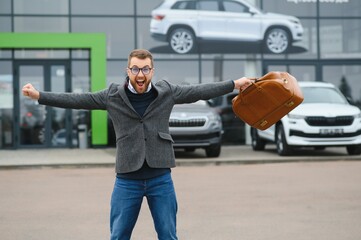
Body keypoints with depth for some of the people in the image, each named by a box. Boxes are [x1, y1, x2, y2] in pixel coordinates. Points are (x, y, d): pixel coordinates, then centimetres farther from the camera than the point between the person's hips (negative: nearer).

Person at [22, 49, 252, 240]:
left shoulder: (167, 92, 0)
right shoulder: (113, 96, -3)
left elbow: (199, 91, 6)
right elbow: (77, 99, -1)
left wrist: (235, 84, 7)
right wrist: (39, 95, -6)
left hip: (161, 179, 1)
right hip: (127, 180, 0)